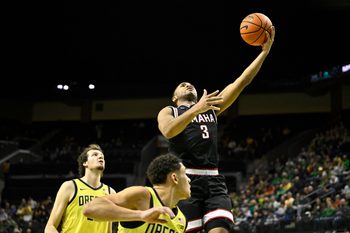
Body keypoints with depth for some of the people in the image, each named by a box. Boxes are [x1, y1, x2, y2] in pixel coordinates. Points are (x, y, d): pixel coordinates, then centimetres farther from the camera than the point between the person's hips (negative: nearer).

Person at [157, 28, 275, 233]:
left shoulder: (211, 107, 24)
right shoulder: (168, 112, 13)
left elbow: (242, 82, 16)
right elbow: (168, 131, -12)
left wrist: (265, 51, 7)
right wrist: (196, 109, -22)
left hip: (214, 181, 3)